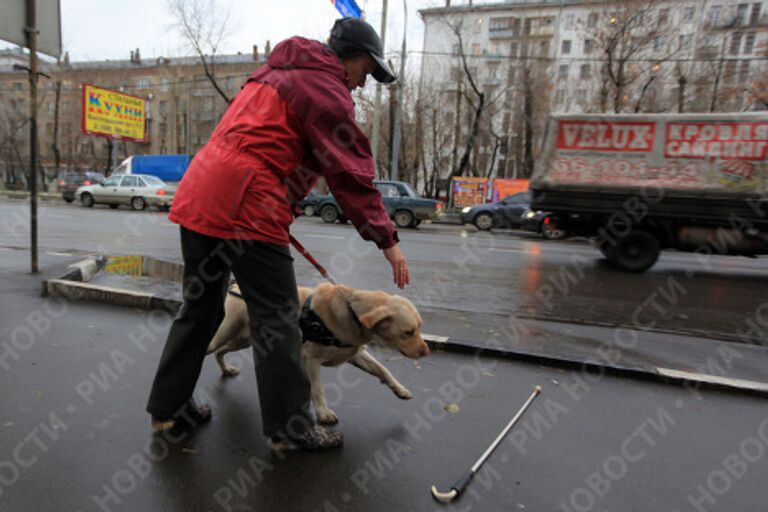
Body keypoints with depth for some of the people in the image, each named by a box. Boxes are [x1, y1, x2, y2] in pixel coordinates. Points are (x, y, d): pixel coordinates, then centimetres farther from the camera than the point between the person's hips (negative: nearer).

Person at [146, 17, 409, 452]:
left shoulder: (277, 72, 25)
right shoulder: (325, 88, -3)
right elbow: (352, 175, -9)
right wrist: (387, 240, -6)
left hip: (198, 196, 10)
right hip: (245, 207, -9)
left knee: (200, 307, 17)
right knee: (277, 318, -1)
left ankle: (168, 409, 30)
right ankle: (291, 428, 11)